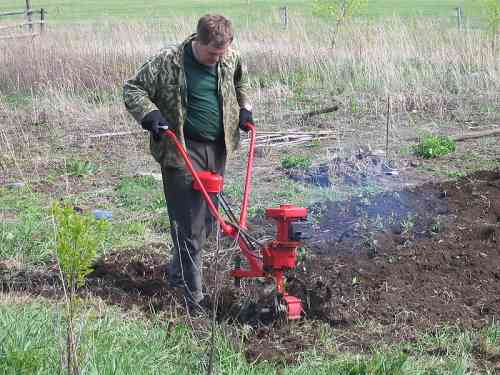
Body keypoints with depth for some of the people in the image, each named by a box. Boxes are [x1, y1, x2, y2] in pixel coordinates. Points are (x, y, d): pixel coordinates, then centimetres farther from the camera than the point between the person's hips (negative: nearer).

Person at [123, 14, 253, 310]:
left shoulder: (231, 60, 2)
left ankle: (178, 274, 33)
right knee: (189, 225, -7)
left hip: (218, 149, 6)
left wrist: (244, 107, 14)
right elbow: (133, 89, -5)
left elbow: (241, 81, 27)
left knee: (205, 219, 14)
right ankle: (194, 295, -1)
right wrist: (149, 113, -21)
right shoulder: (169, 63, -13)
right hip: (182, 150, -6)